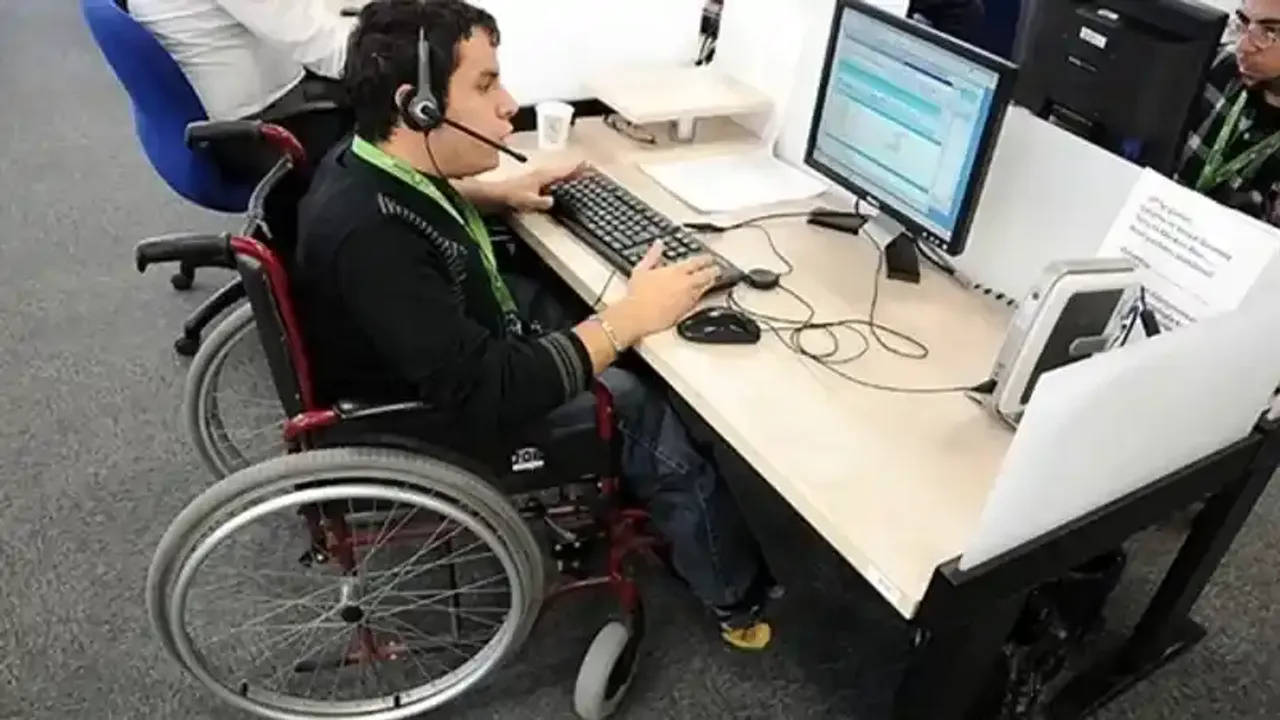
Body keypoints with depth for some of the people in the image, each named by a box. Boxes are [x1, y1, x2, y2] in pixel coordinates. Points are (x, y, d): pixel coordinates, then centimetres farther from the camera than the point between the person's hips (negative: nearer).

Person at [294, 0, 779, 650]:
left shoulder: (375, 161, -8)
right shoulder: (368, 236, -36)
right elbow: (486, 395, -36)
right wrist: (628, 319, -29)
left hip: (460, 343, 9)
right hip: (441, 418, -9)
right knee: (644, 413, -8)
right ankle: (739, 597, 16)